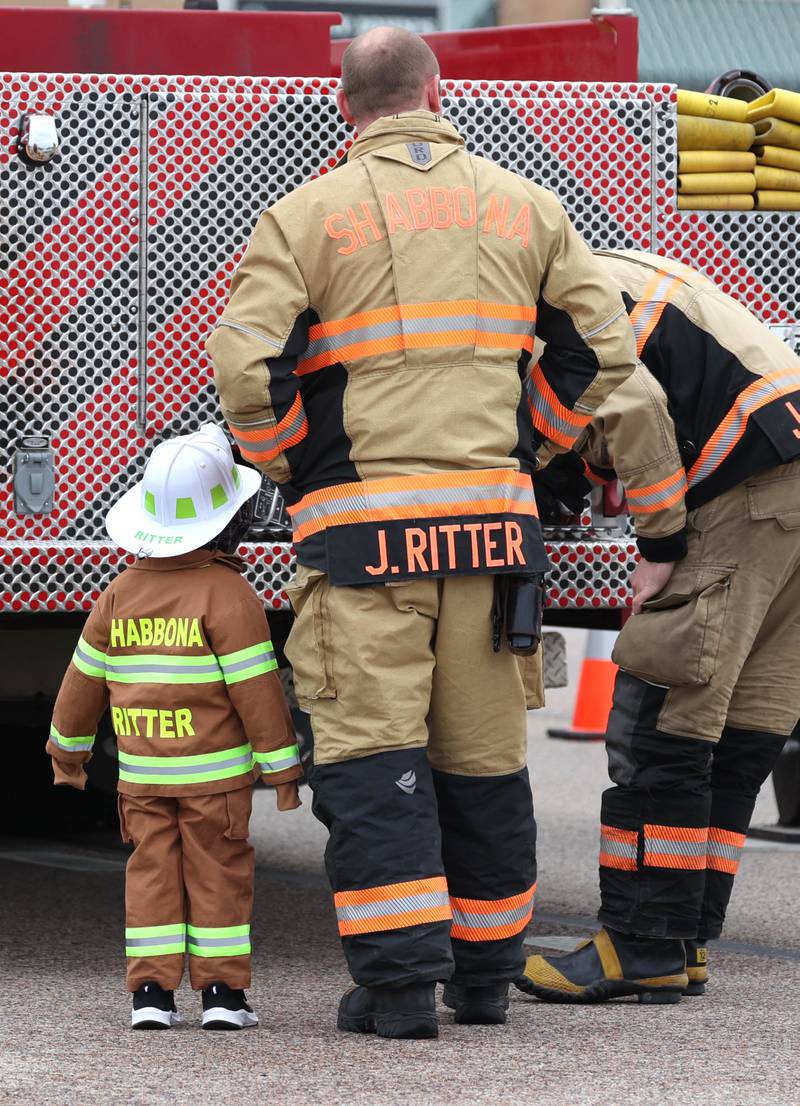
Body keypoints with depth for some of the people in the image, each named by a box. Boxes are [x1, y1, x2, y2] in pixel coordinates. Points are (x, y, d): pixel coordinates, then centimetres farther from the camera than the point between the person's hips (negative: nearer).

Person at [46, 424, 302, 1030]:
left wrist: (68, 748, 27)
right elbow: (255, 686, -12)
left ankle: (151, 991, 2)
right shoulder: (227, 594, -11)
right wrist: (282, 765, -6)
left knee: (152, 871, 7)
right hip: (215, 771, -4)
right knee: (218, 873, 2)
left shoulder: (121, 592, 6)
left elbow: (85, 677, 14)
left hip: (141, 772, 4)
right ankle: (222, 991, 2)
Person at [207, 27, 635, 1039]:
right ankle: (485, 973, 21)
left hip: (361, 528, -3)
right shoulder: (521, 206, 10)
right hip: (491, 519, 3)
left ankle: (398, 982, -11)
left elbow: (246, 365, -9)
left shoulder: (307, 216, 0)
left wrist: (285, 465, 8)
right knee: (484, 754, 12)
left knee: (372, 753, -3)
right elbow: (601, 346, 11)